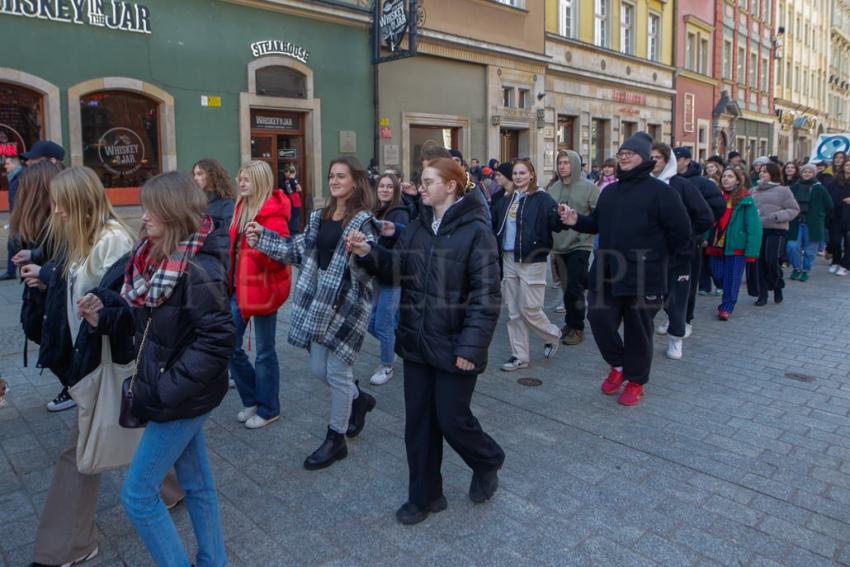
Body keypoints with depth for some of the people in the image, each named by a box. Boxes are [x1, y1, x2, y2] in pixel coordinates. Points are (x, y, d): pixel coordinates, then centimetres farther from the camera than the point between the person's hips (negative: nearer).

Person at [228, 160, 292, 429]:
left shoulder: (273, 213, -16)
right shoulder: (241, 207, 9)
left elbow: (280, 256, -21)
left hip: (263, 288, -8)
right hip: (239, 286, 8)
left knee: (264, 351, 5)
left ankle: (269, 408, 23)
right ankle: (252, 399, 31)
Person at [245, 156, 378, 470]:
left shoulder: (363, 221, -12)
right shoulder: (320, 216, 10)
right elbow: (299, 250, 17)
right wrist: (263, 237, 14)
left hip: (348, 303, -7)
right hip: (319, 302, 7)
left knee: (337, 372, 2)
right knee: (319, 369, 15)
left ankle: (336, 440, 21)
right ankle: (359, 399, 42)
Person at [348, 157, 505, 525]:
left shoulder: (476, 232, -13)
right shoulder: (417, 228, 8)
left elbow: (486, 296, -17)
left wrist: (471, 346, -21)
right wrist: (369, 254, -9)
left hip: (453, 347, -6)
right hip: (417, 342, 7)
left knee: (451, 419, 5)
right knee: (418, 421, 13)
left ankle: (487, 463, 37)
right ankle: (425, 496, 30)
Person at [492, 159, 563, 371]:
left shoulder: (541, 198, -7)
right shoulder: (507, 200, 12)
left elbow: (555, 223, -20)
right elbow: (493, 222, 19)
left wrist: (561, 217, -40)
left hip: (532, 260, -6)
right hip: (508, 260, 6)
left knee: (530, 309, -2)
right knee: (513, 312, 10)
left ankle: (552, 335, 28)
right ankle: (520, 356, 21)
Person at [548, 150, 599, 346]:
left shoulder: (588, 187, -8)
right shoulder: (553, 188, 6)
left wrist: (585, 228, -13)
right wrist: (549, 240, 8)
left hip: (579, 245, -5)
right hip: (559, 246, 5)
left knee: (574, 288, -6)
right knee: (567, 287, 14)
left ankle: (576, 327, 9)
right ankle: (571, 324, 28)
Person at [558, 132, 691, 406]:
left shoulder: (659, 190, -7)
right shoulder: (610, 191, 14)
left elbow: (681, 230, -8)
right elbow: (597, 222, 19)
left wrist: (656, 255, -1)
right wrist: (576, 220, -1)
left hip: (643, 274, -6)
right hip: (608, 271, 6)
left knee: (638, 329, 5)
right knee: (599, 316, 1)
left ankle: (636, 380, 23)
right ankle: (618, 365, 27)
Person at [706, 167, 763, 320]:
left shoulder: (745, 200, -6)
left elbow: (754, 227, -10)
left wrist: (751, 251, -16)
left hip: (736, 246, -4)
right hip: (717, 244, 4)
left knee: (732, 280, 2)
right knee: (718, 277, 11)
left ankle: (726, 307, 14)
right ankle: (727, 303, 35)